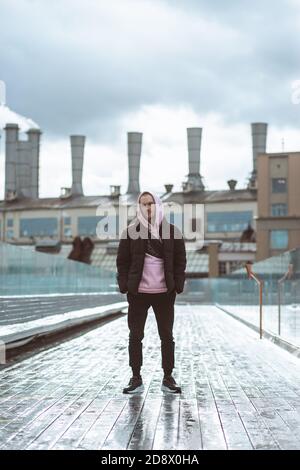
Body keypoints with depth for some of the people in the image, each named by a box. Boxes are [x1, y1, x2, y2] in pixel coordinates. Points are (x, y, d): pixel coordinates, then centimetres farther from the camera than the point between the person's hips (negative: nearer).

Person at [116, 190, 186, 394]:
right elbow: (122, 261, 4)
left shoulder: (172, 231, 3)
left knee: (167, 336, 7)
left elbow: (180, 261, 4)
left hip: (165, 293, 0)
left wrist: (178, 286, -4)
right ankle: (136, 379, 15)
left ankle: (168, 378, 17)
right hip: (138, 293, 0)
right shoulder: (130, 232, 2)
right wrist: (124, 286, -5)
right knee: (135, 336, 5)